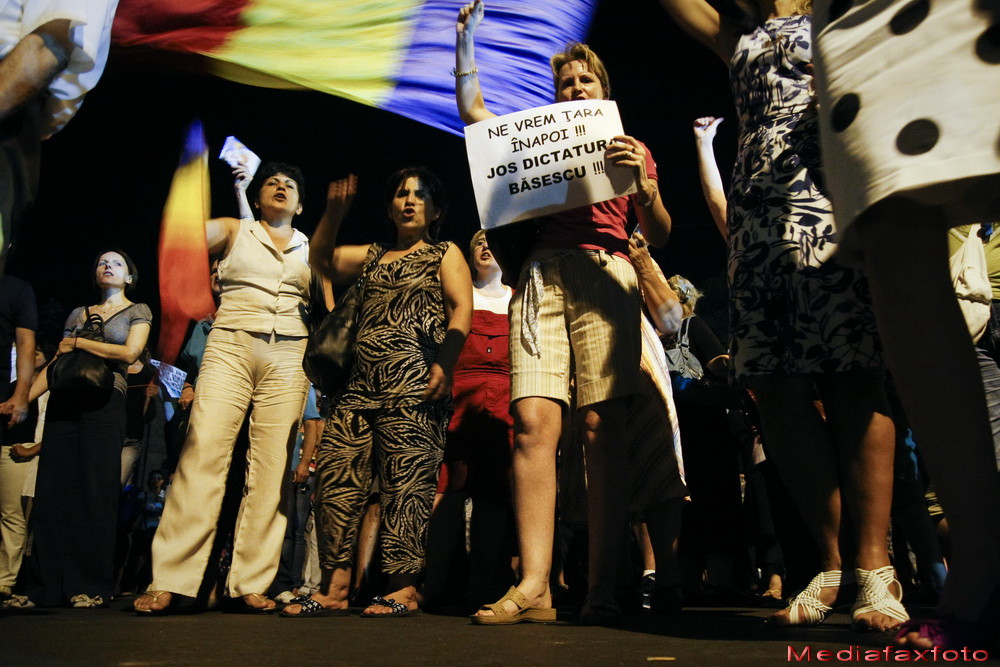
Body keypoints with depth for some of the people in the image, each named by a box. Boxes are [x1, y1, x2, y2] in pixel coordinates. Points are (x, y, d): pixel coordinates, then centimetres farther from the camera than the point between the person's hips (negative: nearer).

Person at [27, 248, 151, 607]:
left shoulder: (137, 311, 12)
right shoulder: (78, 313, 22)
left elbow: (129, 353, -5)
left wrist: (77, 343, 1)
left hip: (104, 402, -4)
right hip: (63, 401, 4)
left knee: (96, 492, -8)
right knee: (53, 490, -1)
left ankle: (90, 587, -5)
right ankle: (50, 585, 4)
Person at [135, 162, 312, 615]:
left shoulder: (311, 250, 20)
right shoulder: (233, 231, 16)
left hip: (288, 357, 2)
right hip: (230, 347, -2)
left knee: (272, 466, -6)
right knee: (203, 452, -14)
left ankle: (250, 585, -3)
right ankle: (169, 581, -13)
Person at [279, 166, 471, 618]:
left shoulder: (445, 254, 12)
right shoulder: (373, 256, 27)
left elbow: (462, 309, -2)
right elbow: (321, 260, 21)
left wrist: (444, 365, -17)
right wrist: (333, 214, 6)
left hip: (413, 382, -6)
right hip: (362, 382, 6)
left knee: (406, 480, -10)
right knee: (336, 473, -4)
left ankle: (404, 590, -7)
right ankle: (334, 589, 0)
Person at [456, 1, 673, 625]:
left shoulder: (631, 148, 21)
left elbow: (659, 237, 11)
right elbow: (471, 108, 28)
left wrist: (644, 185, -8)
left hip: (604, 274, -2)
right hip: (541, 275, 2)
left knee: (602, 428, -12)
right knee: (534, 423, -13)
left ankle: (602, 589, -12)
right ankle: (534, 588, -15)